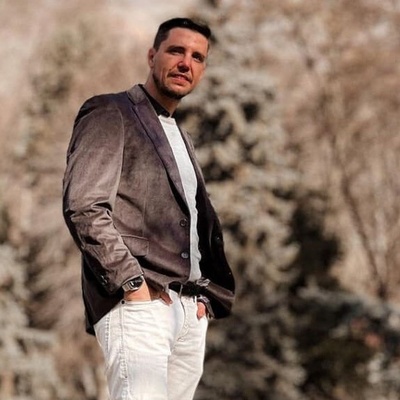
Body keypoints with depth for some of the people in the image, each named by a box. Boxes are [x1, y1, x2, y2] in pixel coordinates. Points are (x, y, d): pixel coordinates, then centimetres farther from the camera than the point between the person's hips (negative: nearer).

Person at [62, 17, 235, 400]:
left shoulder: (180, 138, 26)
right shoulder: (110, 113, 0)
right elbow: (83, 207, -12)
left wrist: (206, 294, 10)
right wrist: (134, 284, -16)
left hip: (190, 309, 8)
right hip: (138, 303, -8)